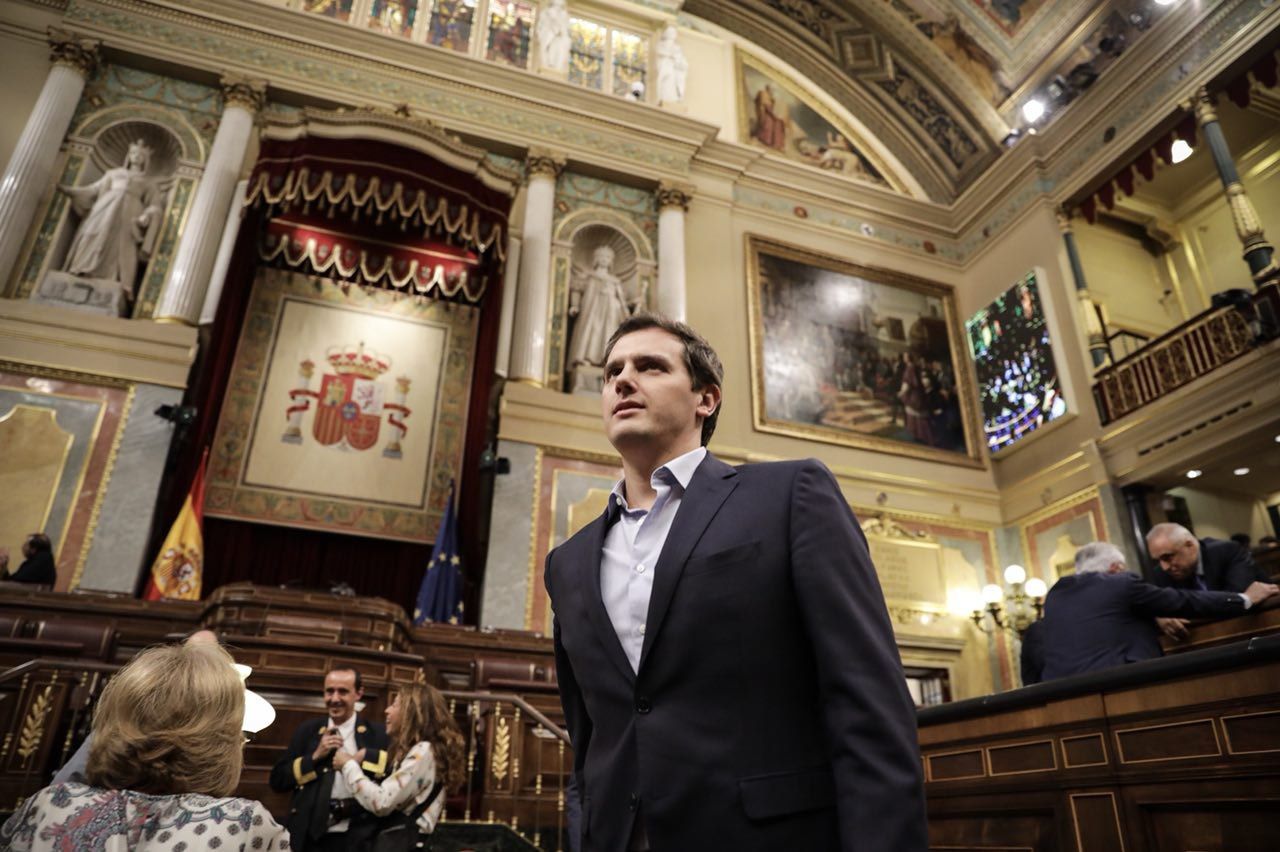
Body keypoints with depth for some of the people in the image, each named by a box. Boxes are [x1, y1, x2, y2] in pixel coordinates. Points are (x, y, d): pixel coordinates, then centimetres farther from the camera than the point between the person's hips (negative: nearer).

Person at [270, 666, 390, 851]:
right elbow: (277, 781, 2)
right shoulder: (308, 730, 5)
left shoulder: (377, 733, -2)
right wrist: (315, 756, -10)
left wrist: (367, 756, -19)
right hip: (312, 836, 2)